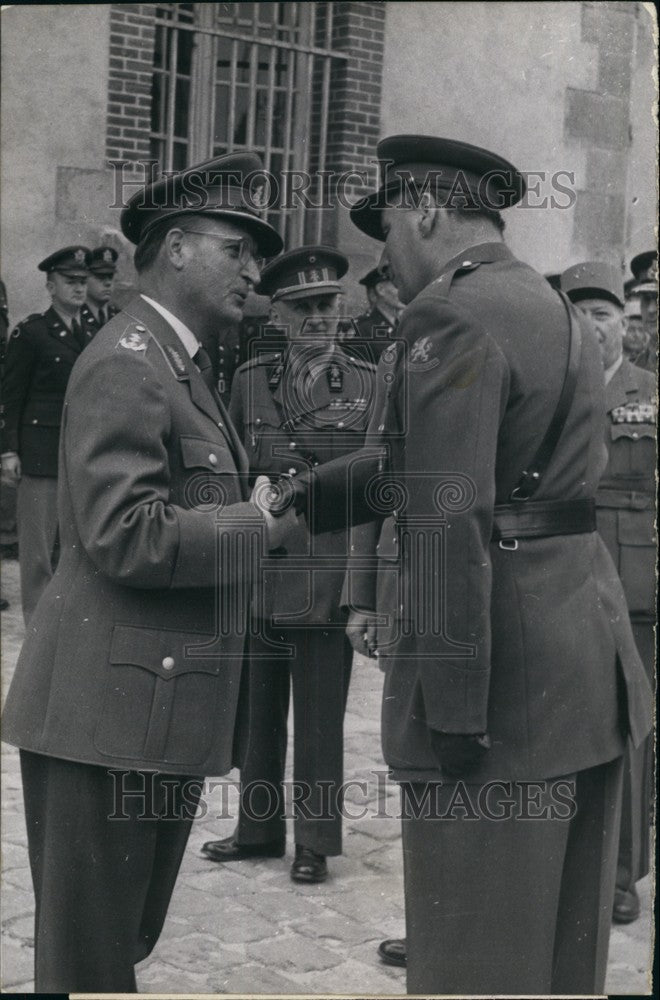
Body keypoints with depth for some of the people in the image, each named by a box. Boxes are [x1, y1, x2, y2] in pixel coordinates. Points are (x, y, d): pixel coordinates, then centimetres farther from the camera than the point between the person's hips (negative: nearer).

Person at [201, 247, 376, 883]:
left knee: (319, 721, 7)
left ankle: (314, 841, 22)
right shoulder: (250, 379, 6)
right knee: (257, 713, 15)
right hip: (254, 574, 3)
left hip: (327, 578, -3)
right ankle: (257, 827, 32)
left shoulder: (368, 384, -2)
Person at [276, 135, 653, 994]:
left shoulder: (452, 317, -14)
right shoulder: (555, 309, 17)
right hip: (589, 646, 10)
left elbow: (451, 521, -21)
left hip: (502, 657, -9)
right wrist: (315, 492, 21)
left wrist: (450, 703, -20)